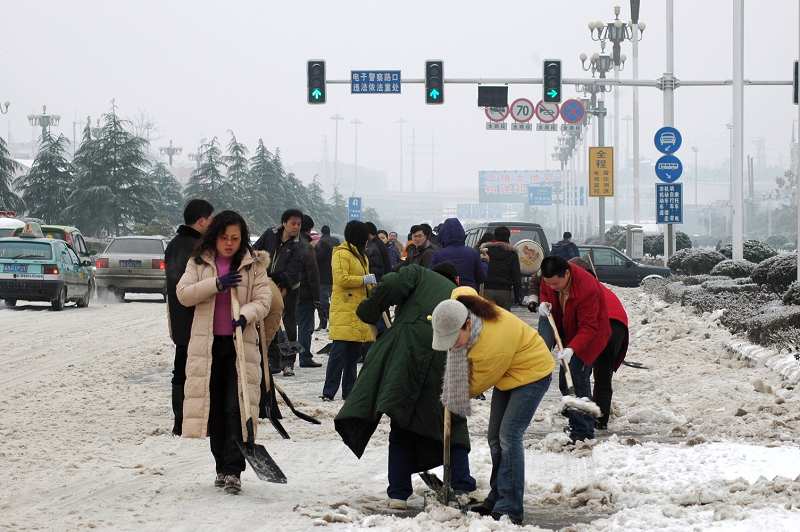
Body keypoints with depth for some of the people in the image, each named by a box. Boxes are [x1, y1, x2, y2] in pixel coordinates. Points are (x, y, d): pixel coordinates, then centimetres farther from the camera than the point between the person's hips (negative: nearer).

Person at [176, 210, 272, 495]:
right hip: (208, 343, 2)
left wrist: (246, 315, -22)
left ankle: (233, 471, -10)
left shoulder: (254, 265, 5)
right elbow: (183, 294, -3)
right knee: (215, 407, 7)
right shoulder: (199, 263, 8)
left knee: (236, 408, -9)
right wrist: (216, 284, -15)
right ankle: (222, 466, 19)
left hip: (240, 343, -2)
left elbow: (262, 300, -2)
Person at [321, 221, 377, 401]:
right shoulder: (342, 254, -9)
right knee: (339, 351, -12)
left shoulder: (360, 255, 22)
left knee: (354, 352, 10)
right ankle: (329, 392, -12)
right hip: (344, 310, -9)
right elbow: (342, 279, -19)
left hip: (358, 310, 9)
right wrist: (365, 280, -16)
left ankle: (349, 391, 15)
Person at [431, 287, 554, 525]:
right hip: (508, 374, 9)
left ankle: (510, 508, -16)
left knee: (509, 435, -18)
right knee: (495, 437, 10)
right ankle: (497, 498, 21)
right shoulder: (460, 305, -18)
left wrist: (456, 396, -4)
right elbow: (463, 291, 8)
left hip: (532, 372, -9)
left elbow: (480, 382, -23)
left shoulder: (491, 344, -40)